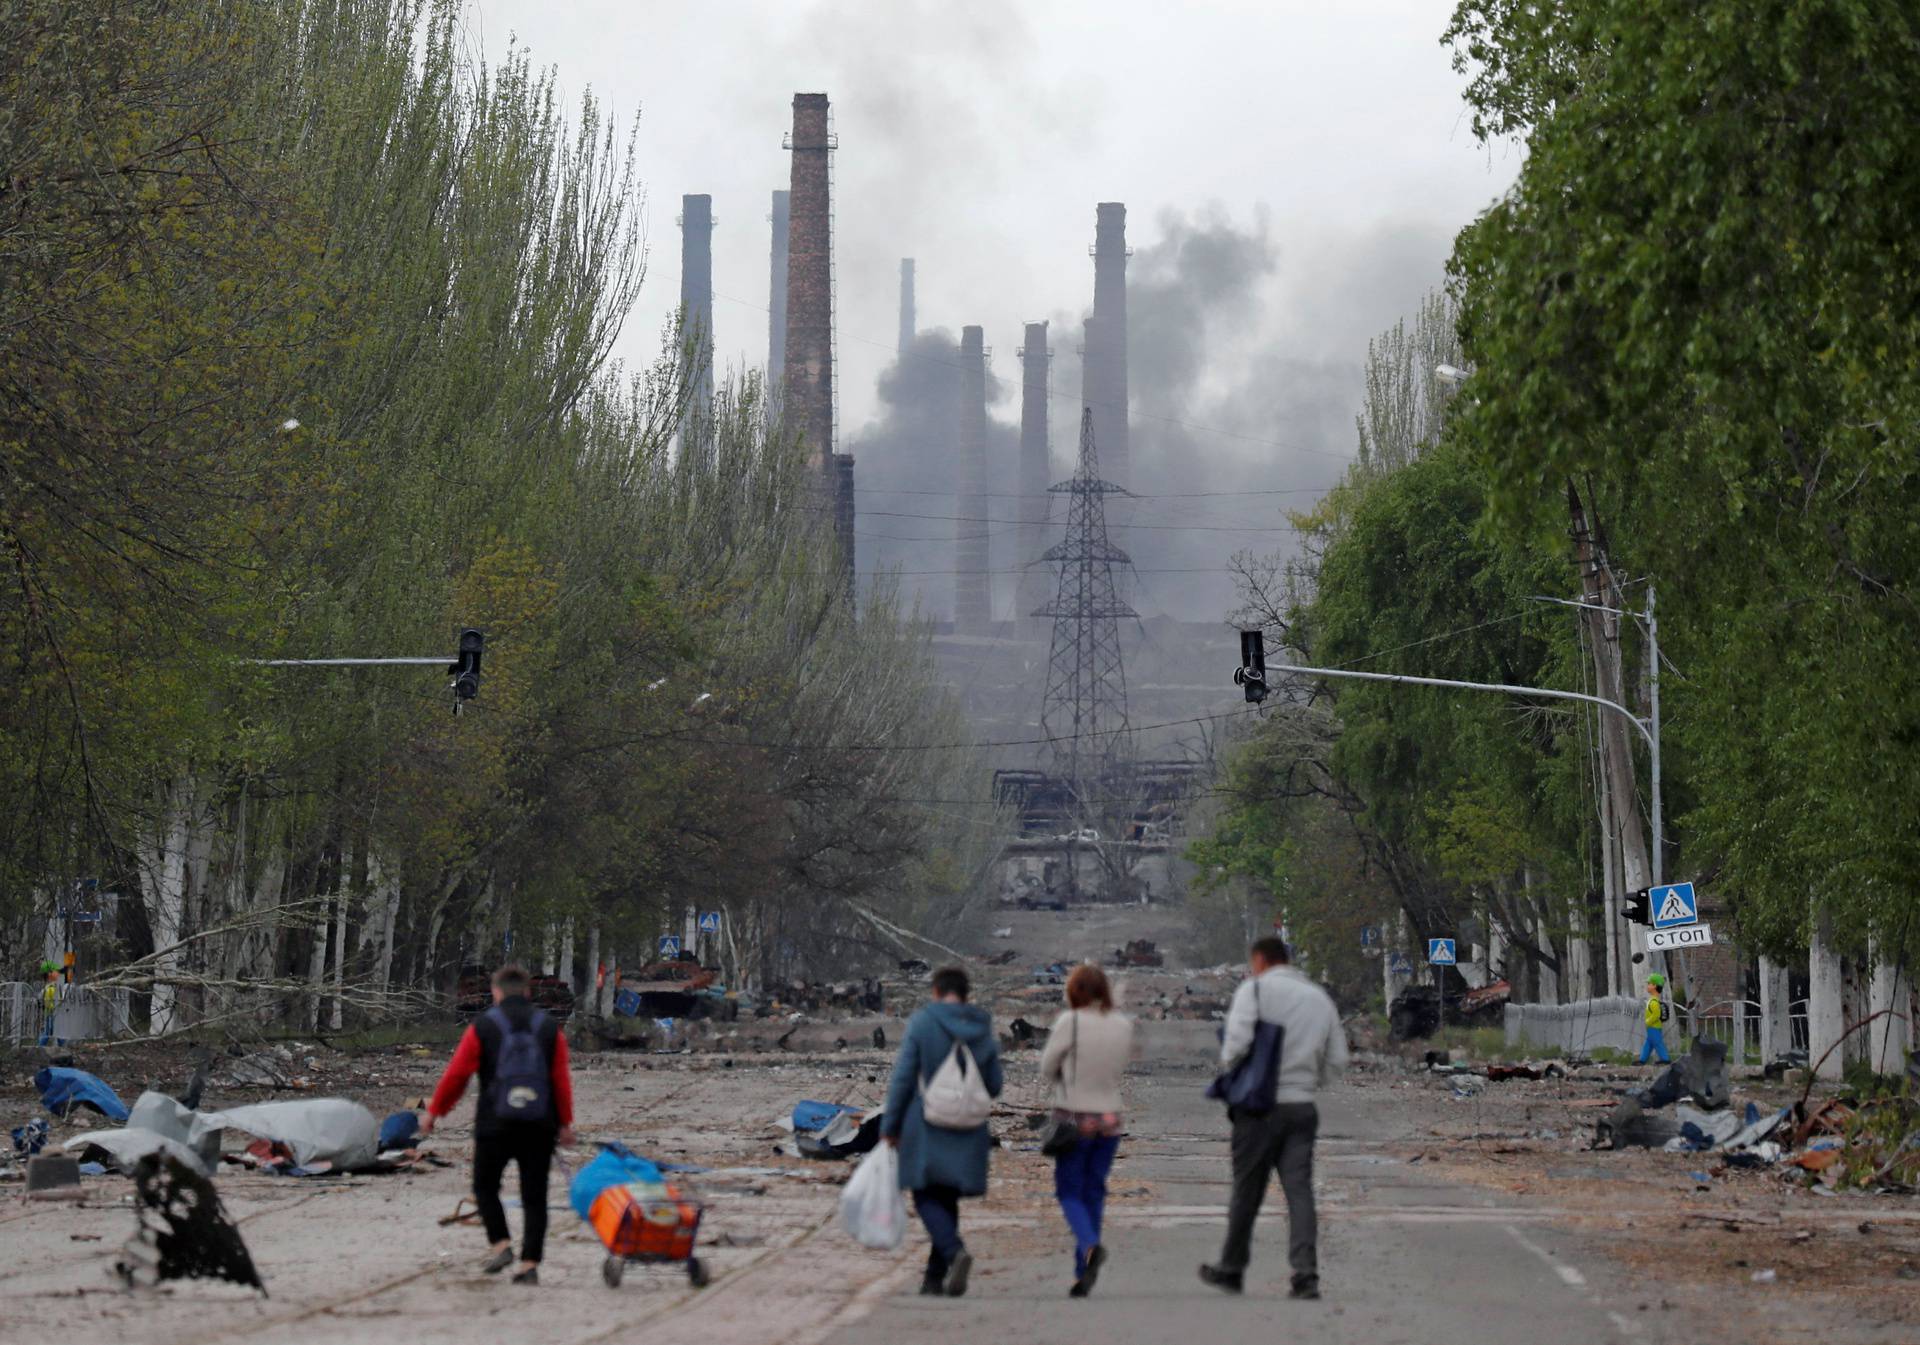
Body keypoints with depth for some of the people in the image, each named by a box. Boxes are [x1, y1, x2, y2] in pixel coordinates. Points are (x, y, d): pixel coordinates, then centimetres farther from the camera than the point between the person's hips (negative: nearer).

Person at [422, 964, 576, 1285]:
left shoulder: (483, 1027, -2)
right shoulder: (549, 1027, 5)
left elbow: (456, 1074, -1)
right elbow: (562, 1079, 2)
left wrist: (434, 1112, 9)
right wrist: (565, 1123, 8)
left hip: (495, 1125, -2)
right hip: (539, 1127, 2)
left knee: (485, 1187, 15)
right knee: (534, 1197, 6)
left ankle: (500, 1243, -3)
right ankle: (530, 1263, -3)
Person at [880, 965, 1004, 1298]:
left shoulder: (922, 1023, -8)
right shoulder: (983, 1031, 4)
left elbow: (902, 1078, -10)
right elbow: (994, 1086, 8)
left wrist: (890, 1126, -3)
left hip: (927, 1129, -4)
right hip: (968, 1133, 4)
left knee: (927, 1197, 2)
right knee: (948, 1198, 14)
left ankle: (955, 1251, -23)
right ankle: (935, 1276, 13)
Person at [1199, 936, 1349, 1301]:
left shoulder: (1255, 988, -4)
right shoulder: (1319, 997, 13)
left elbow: (1237, 1041, -16)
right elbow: (1337, 1058, 13)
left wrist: (1228, 1071, 2)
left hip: (1260, 1106, -4)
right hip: (1303, 1107, 4)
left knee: (1247, 1192, 7)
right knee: (1299, 1191, -1)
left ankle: (1231, 1269, 21)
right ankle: (1306, 1275, -13)